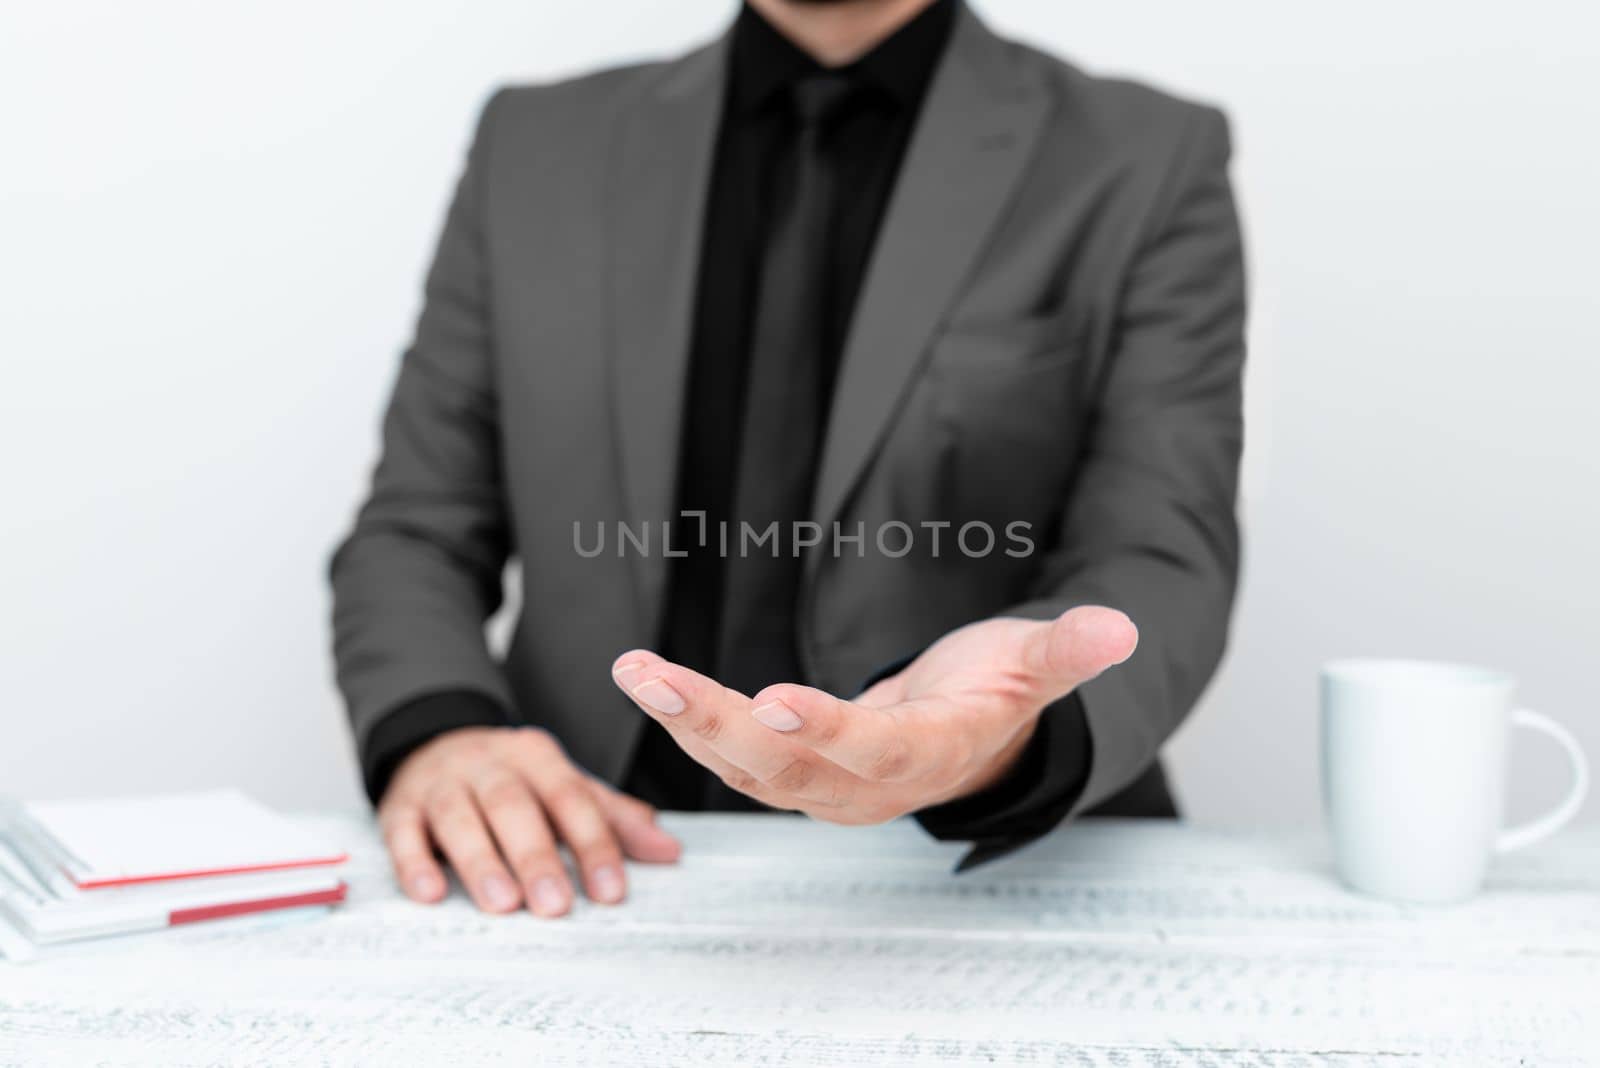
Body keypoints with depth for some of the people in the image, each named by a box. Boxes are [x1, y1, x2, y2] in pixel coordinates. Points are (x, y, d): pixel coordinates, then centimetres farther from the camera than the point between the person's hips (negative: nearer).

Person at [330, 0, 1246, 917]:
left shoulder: (1151, 164, 1)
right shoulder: (535, 150, 9)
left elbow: (1161, 572, -9)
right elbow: (416, 534, 10)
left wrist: (1007, 738, -32)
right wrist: (436, 731, -12)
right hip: (604, 885, 3)